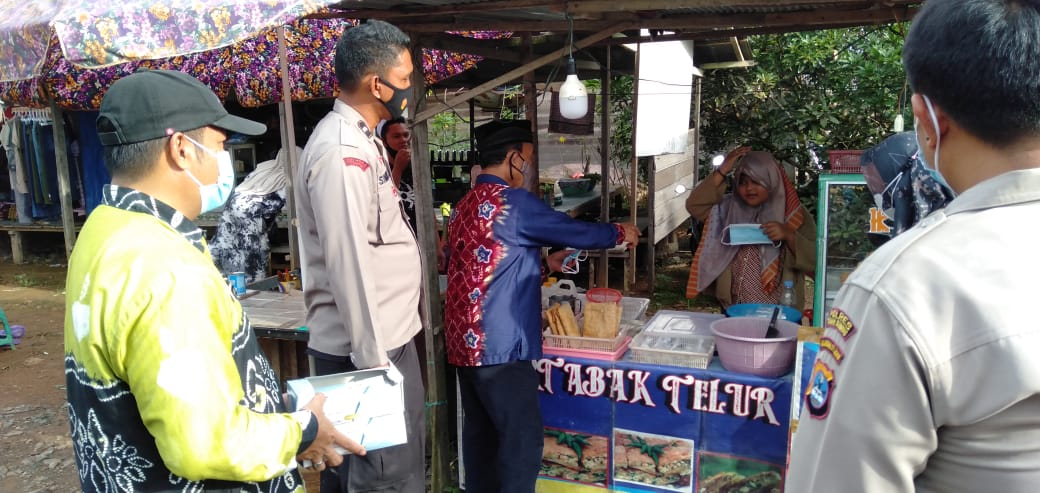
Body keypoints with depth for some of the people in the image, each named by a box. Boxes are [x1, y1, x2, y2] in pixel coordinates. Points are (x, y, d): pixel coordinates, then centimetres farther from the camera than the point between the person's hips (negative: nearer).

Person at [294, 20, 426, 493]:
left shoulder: (360, 140, 13)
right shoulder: (341, 152, -20)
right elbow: (349, 266, -24)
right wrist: (373, 363, -21)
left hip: (384, 337, 10)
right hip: (369, 348, -10)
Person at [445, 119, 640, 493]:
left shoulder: (464, 206, 12)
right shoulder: (513, 201, -12)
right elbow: (576, 232, -3)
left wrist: (544, 264, 24)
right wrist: (619, 232, 13)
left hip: (465, 341, 9)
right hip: (499, 344, -9)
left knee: (481, 431, 15)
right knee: (523, 438, -1)